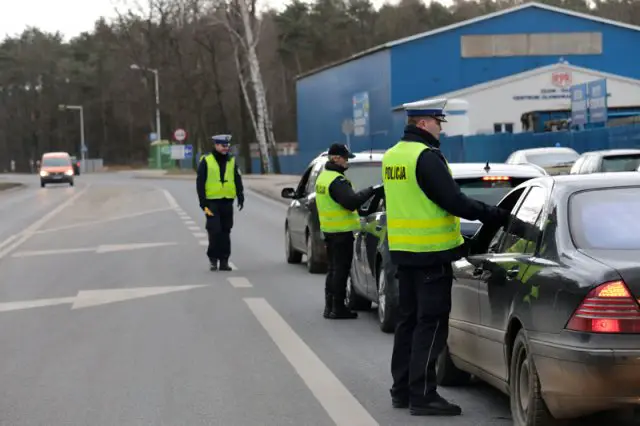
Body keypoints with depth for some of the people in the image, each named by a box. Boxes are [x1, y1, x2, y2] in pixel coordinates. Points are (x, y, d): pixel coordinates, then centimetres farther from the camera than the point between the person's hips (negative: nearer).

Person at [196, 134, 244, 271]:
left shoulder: (232, 161, 11)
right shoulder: (206, 161, 0)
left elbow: (238, 181, 12)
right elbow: (200, 183, -1)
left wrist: (240, 197, -1)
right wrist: (203, 203, -6)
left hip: (227, 202, 4)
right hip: (212, 202, -4)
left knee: (225, 232, 5)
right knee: (214, 231, -10)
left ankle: (224, 261, 11)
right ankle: (213, 258, 3)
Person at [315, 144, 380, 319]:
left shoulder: (323, 176, 13)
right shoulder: (336, 180, -19)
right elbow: (351, 201, -26)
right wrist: (370, 191, -19)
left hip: (328, 229, 10)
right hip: (341, 231, -10)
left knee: (333, 268, 15)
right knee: (341, 269, -4)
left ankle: (329, 307, 18)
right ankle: (338, 308, -2)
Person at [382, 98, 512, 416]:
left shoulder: (392, 155, 12)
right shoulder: (426, 156, -17)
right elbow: (453, 201, -20)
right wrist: (495, 215, -10)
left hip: (404, 250, 9)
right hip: (431, 253, -9)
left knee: (409, 319, 16)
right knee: (431, 324, -5)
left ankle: (402, 390, 21)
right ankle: (423, 395, -5)